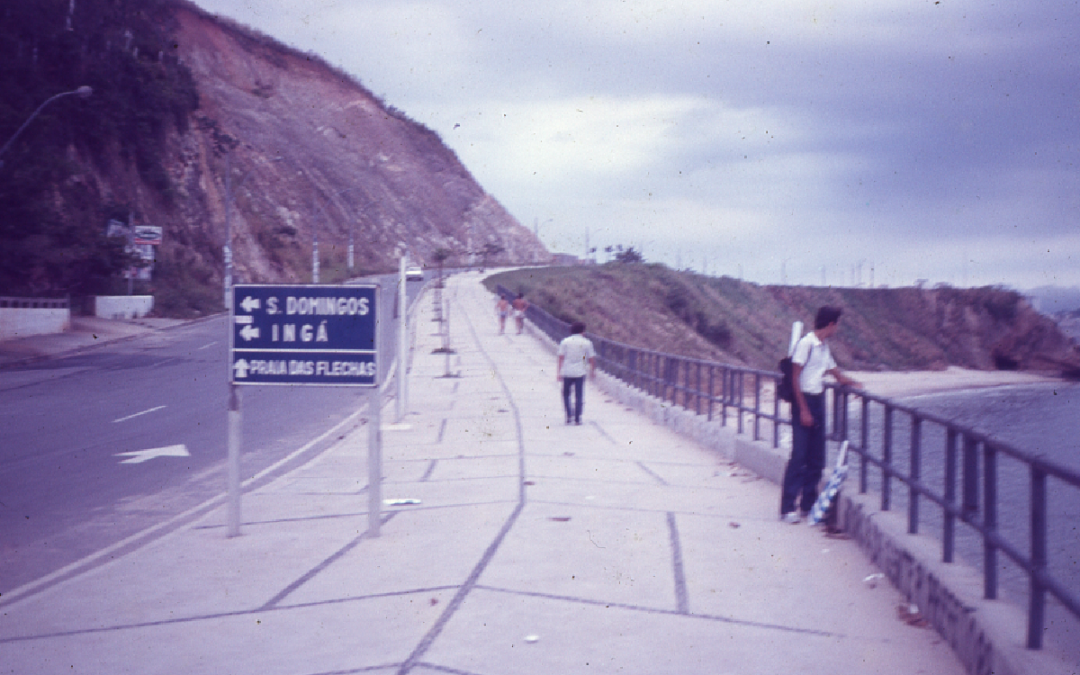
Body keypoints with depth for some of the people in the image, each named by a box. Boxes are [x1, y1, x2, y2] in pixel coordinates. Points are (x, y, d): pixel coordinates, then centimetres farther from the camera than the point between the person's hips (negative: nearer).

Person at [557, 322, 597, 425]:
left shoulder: (565, 342, 3)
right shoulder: (587, 343, 2)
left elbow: (561, 358, -1)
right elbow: (592, 359, 4)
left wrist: (558, 372, 0)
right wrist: (592, 371, 18)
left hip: (567, 372, 1)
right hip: (580, 372, -1)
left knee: (566, 394, 16)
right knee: (579, 396, 4)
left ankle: (569, 415, 4)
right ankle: (577, 418, 2)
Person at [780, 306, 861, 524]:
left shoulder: (824, 348, 14)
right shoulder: (806, 344, -11)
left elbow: (837, 374, 23)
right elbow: (795, 377, -13)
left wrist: (854, 383, 4)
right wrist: (803, 410, -17)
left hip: (818, 402, 8)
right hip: (804, 401, -8)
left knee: (816, 458, 9)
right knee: (799, 455, -9)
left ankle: (808, 503, 18)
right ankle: (787, 507, -6)